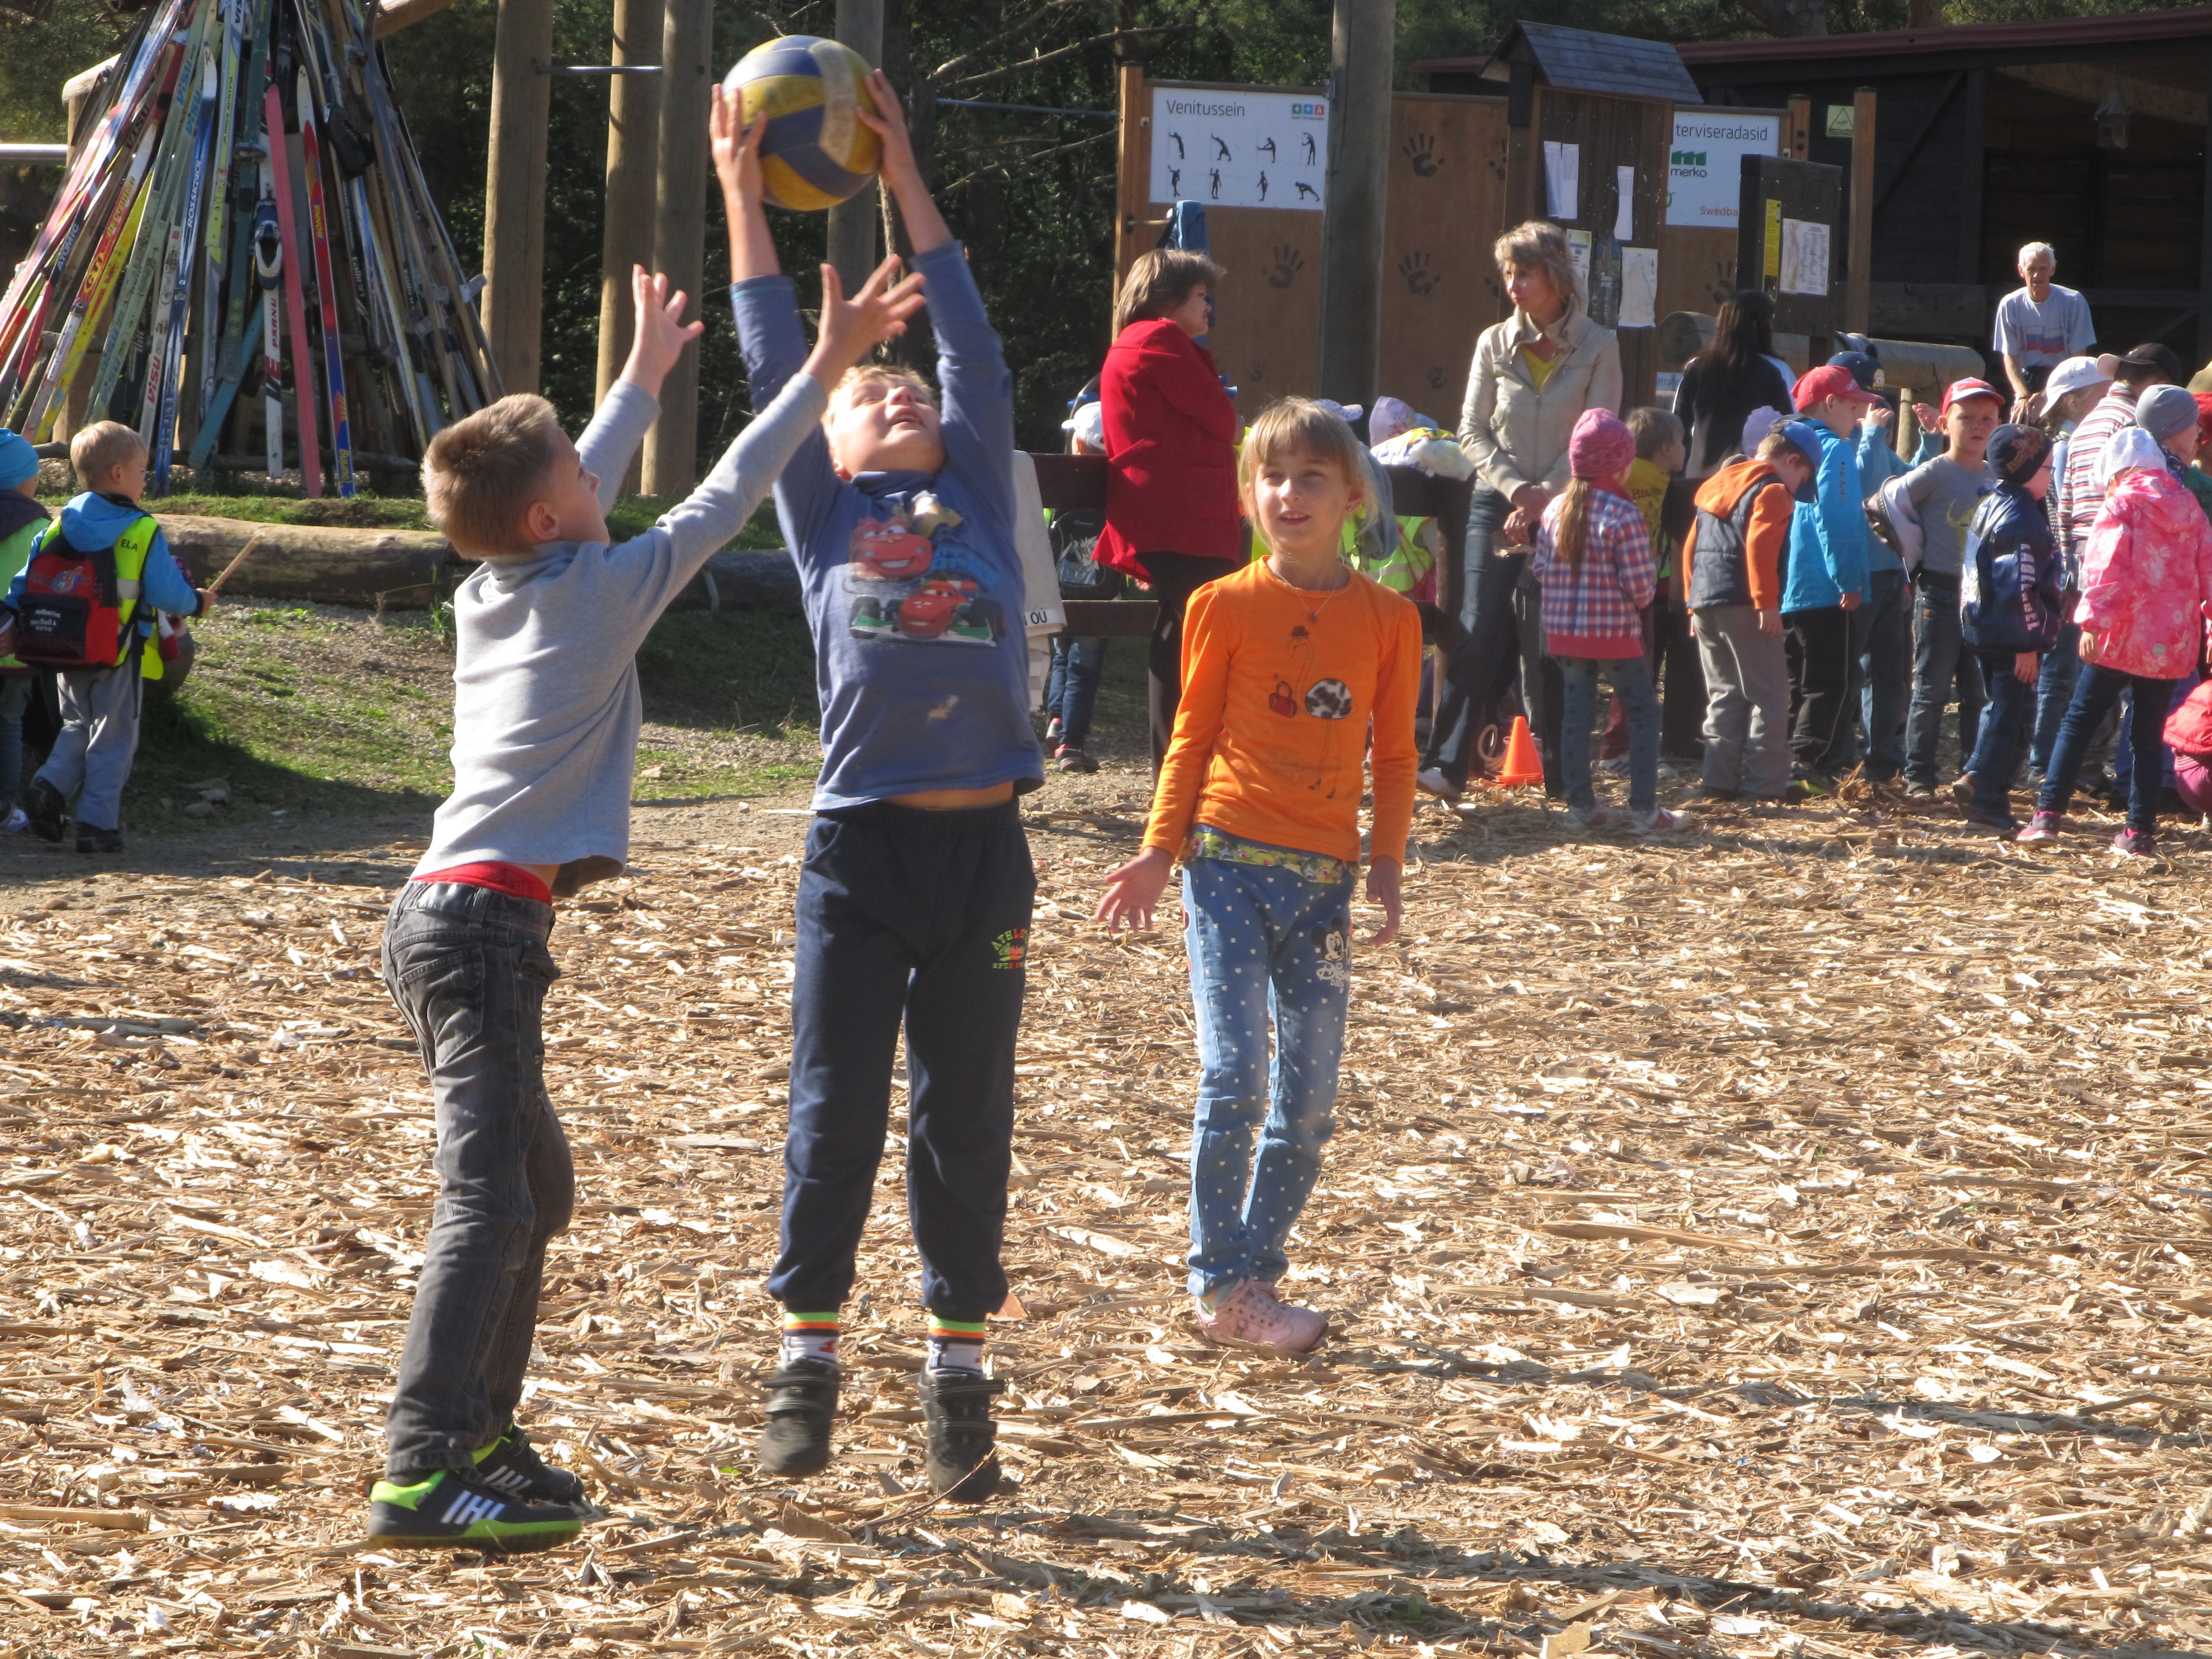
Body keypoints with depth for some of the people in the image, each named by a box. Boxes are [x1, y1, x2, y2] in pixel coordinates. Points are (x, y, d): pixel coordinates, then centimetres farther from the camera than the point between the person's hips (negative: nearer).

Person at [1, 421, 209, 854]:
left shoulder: (62, 523, 3)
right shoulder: (143, 532, -12)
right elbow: (167, 594, -12)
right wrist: (196, 603, 7)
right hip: (119, 655, -5)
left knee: (78, 726, 22)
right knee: (112, 739, 5)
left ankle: (50, 786, -1)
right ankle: (98, 825, 3)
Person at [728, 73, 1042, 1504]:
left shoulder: (978, 495, 14)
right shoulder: (825, 514, 10)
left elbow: (975, 347, 15)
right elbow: (775, 366, 10)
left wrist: (905, 182, 17)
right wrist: (744, 198, 12)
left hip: (984, 850, 2)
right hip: (862, 847, -2)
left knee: (966, 1118, 7)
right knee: (835, 1110, 2)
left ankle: (960, 1380, 14)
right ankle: (808, 1357, 13)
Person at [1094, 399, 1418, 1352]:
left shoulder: (1388, 619, 5)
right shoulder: (1226, 607, 0)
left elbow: (1394, 754, 11)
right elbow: (1192, 737, 6)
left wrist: (1386, 864, 2)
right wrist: (1159, 853, 0)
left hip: (1324, 878, 3)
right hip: (1230, 861, -3)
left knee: (1309, 1095, 4)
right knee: (1233, 1076, -10)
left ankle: (1255, 1275, 16)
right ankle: (1221, 1283, -1)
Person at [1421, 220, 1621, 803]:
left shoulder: (1598, 348, 0)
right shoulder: (1495, 344, 7)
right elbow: (1472, 431, 5)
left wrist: (1545, 493, -14)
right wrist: (1517, 488, -9)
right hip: (1497, 501, 2)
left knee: (1548, 644, -3)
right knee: (1478, 633, -8)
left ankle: (1563, 776, 6)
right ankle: (1447, 765, -12)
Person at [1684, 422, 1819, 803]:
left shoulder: (1716, 488, 20)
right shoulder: (1773, 492, -6)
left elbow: (1690, 547, 20)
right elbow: (1760, 546, -20)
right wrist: (1767, 603, -20)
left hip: (1704, 601, 8)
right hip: (1742, 604, -8)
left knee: (1725, 696, 14)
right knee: (1768, 697, -3)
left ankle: (1721, 782, 12)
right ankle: (1765, 784, -6)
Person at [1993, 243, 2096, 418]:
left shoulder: (2073, 303, -7)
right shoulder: (2010, 305, -1)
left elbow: (2078, 358, -7)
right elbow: (2010, 357, -1)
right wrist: (2024, 396, -18)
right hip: (2026, 382, 2)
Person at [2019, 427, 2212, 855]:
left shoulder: (2122, 506, -7)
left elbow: (2106, 567, -16)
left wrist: (2094, 621, -20)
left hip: (2122, 640, -4)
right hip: (2172, 643, 4)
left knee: (2078, 722, 3)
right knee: (2149, 735, 9)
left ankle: (2049, 814, -4)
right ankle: (2141, 831, 6)